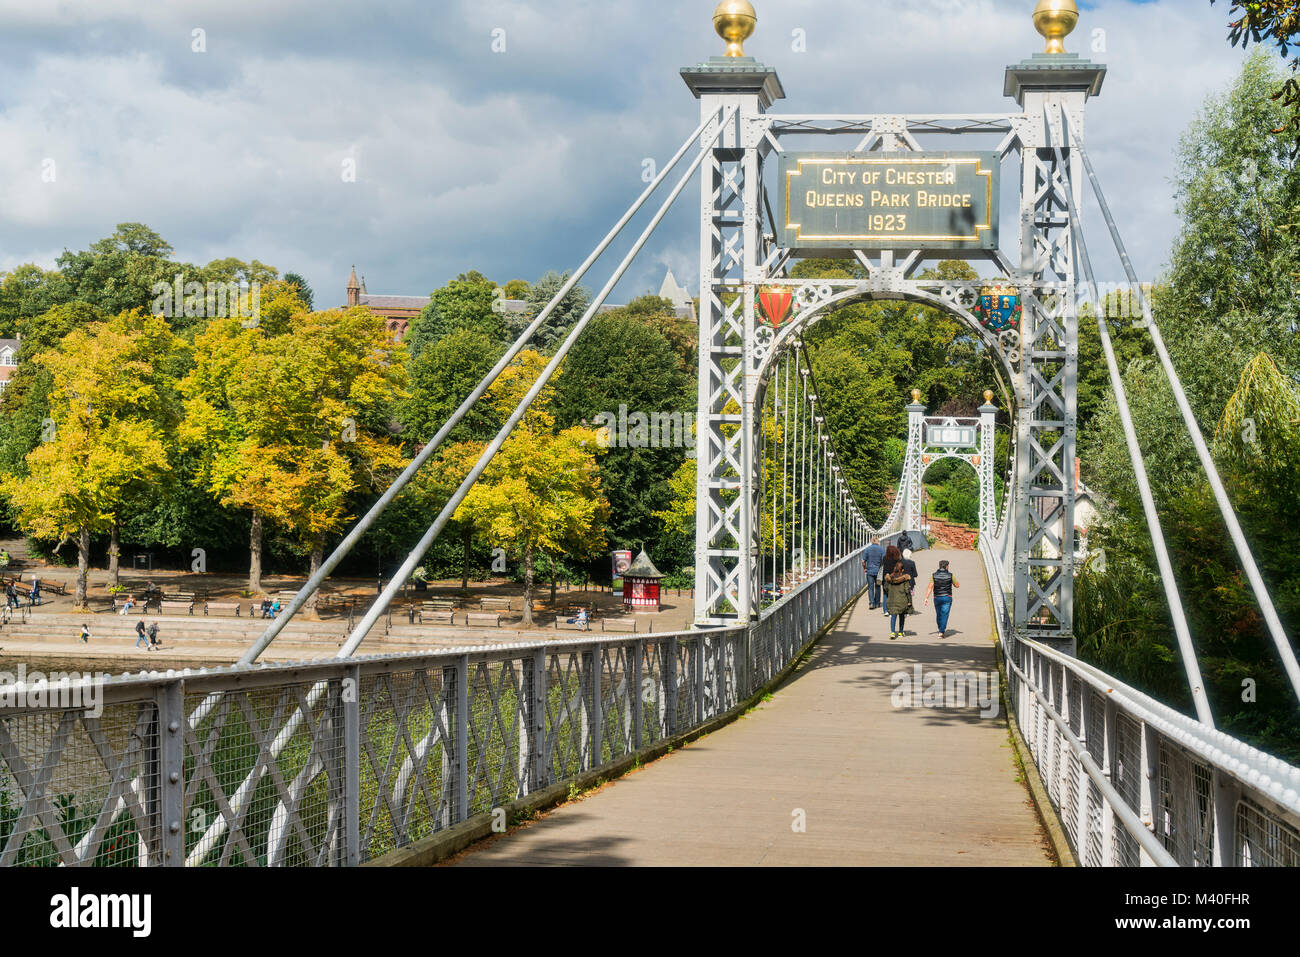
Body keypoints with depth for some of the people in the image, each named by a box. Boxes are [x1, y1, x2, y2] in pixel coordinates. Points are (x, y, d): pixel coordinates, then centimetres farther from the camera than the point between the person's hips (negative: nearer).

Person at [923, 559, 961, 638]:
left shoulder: (934, 575, -2)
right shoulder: (950, 575, -5)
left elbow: (930, 587, -10)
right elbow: (957, 585, 6)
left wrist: (926, 598, -12)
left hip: (937, 598, 2)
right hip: (947, 598, -2)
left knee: (938, 615, 17)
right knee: (944, 615, -4)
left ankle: (941, 630, 31)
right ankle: (941, 632, -15)